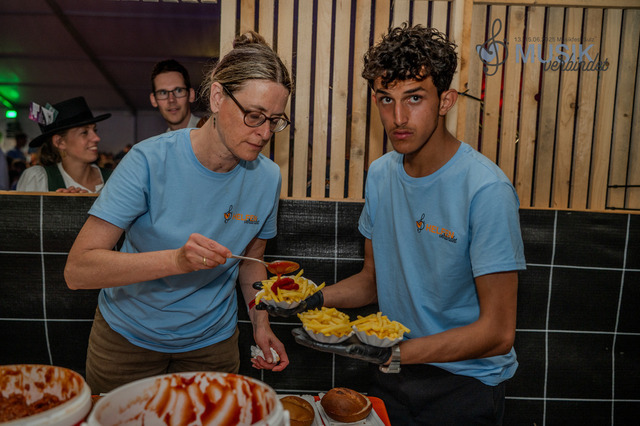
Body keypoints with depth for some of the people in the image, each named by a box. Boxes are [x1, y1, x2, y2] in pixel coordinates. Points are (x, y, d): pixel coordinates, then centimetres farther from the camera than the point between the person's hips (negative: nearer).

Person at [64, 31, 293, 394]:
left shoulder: (268, 177, -12)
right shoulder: (150, 160, -24)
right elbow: (78, 269, -27)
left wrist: (261, 325, -9)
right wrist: (177, 259, -40)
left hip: (212, 341, 3)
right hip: (128, 337, -2)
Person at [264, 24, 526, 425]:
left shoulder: (486, 190, -24)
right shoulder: (380, 174, -4)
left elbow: (497, 332, -22)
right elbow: (374, 279, 5)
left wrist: (392, 354, -30)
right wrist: (315, 299, -12)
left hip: (467, 384, -5)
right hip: (393, 376, 6)